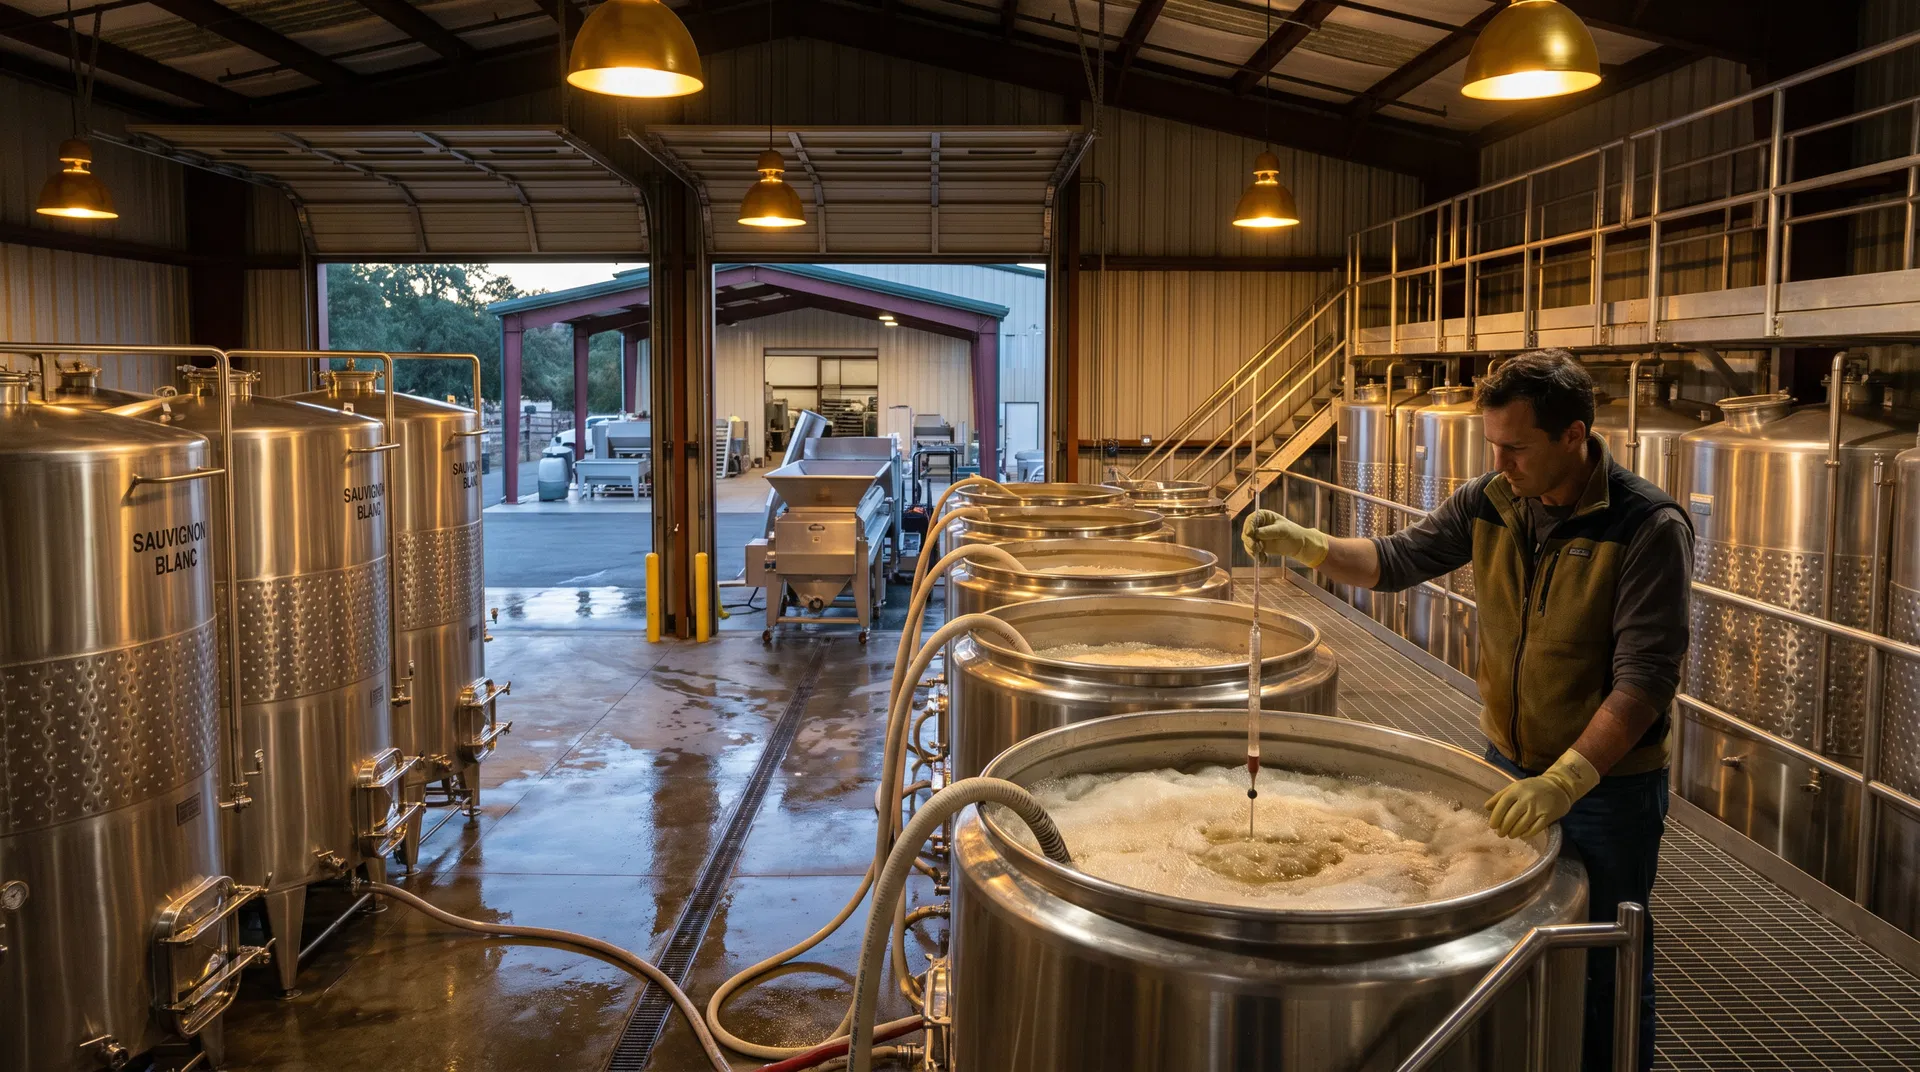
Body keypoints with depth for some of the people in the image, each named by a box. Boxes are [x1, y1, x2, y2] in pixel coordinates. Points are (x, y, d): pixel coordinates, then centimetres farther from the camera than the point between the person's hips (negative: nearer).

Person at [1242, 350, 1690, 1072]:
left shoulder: (1648, 527, -20)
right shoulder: (1491, 502, -3)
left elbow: (1645, 679, -24)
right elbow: (1396, 561, 4)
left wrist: (1566, 780, -32)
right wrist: (1306, 544, -13)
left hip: (1607, 787, -5)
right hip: (1510, 767, 5)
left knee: (1603, 975, 8)